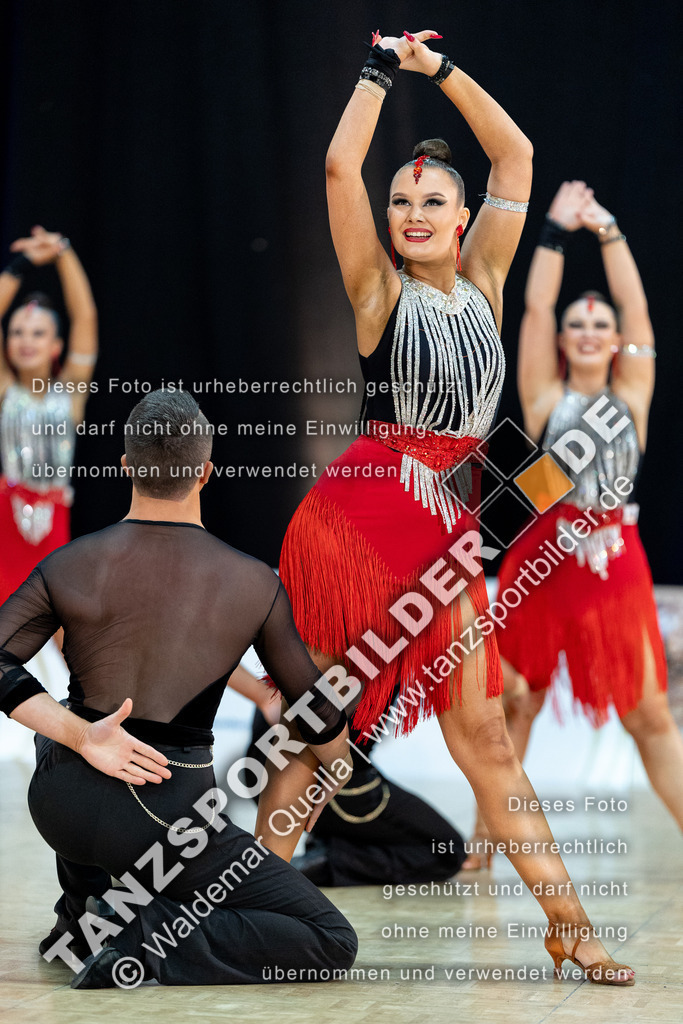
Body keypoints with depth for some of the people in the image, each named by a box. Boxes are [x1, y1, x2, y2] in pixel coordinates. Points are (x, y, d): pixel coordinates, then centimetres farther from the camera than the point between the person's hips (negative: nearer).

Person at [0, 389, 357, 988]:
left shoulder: (69, 566, 2)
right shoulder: (254, 584, 0)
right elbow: (319, 715, 11)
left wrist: (79, 735, -11)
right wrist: (337, 768, 33)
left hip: (58, 805, 4)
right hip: (166, 817, -4)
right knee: (333, 943, 1)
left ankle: (82, 903, 25)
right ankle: (150, 940, -16)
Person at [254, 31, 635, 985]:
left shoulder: (482, 283, 12)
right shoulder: (380, 293, 1)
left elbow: (516, 156, 13)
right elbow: (340, 166, -8)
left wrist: (441, 68, 12)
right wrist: (382, 68, 2)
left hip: (448, 529, 4)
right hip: (357, 511, -4)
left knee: (481, 730, 6)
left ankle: (566, 918, 5)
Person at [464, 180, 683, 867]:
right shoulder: (545, 396, 5)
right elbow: (535, 309, -1)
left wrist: (609, 233, 2)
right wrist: (556, 233, -1)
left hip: (617, 561, 2)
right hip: (545, 556, -1)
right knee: (517, 704, 4)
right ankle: (484, 838, 12)